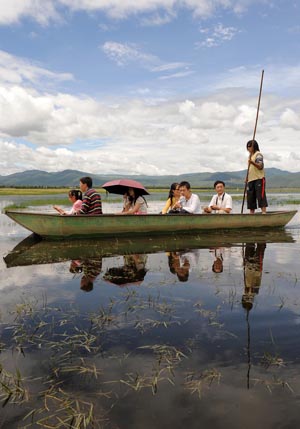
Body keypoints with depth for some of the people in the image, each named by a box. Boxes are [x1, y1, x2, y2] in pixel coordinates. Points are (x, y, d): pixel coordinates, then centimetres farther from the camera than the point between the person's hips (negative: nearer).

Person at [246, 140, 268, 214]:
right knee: (250, 197, 6)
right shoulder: (250, 155, 21)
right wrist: (247, 177, 13)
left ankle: (264, 213, -11)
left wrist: (252, 162, -31)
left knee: (261, 196, -11)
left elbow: (260, 166, -15)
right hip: (251, 180, 8)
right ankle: (251, 213, 11)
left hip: (259, 179, -8)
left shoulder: (258, 154, -4)